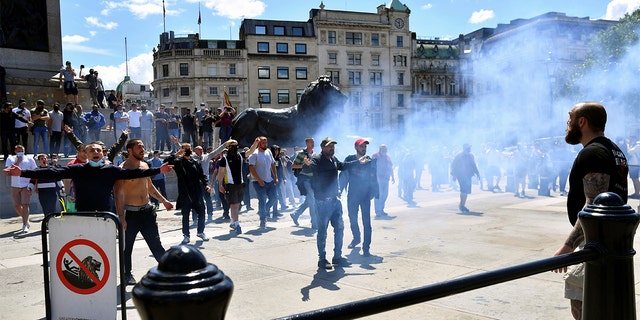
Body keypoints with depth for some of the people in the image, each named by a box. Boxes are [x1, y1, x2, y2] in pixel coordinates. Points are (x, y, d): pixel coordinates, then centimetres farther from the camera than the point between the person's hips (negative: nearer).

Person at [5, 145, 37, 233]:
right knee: (16, 206, 7)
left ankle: (25, 225, -10)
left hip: (26, 186, -3)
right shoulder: (10, 159, 3)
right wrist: (17, 162, -15)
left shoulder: (29, 159, 0)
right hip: (15, 186, 3)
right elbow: (8, 170, -12)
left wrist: (31, 184, -5)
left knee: (25, 205, -12)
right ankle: (26, 220, 30)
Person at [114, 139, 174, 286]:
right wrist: (121, 218, -20)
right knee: (127, 246, 9)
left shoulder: (145, 165, 9)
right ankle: (127, 274, 25)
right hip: (131, 213, -5)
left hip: (147, 210, 5)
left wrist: (163, 200, 21)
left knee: (156, 243, 7)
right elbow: (117, 195, -16)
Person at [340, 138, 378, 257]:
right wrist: (340, 189, -8)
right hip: (352, 195, 2)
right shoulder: (349, 159, 0)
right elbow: (344, 175, 0)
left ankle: (366, 247, 0)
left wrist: (374, 192, -3)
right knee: (352, 219, 15)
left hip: (365, 195, -2)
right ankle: (356, 238, 41)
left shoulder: (370, 161, -1)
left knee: (366, 221, -6)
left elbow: (373, 179, 2)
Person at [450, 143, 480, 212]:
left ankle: (462, 205, 16)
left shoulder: (471, 156, 11)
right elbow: (453, 165, -6)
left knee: (467, 190, 6)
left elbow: (473, 165, 20)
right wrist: (454, 175, -12)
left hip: (468, 176, 6)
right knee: (464, 189, -18)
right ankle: (461, 205, -9)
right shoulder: (459, 156, -6)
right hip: (461, 176, -6)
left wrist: (477, 173, 14)